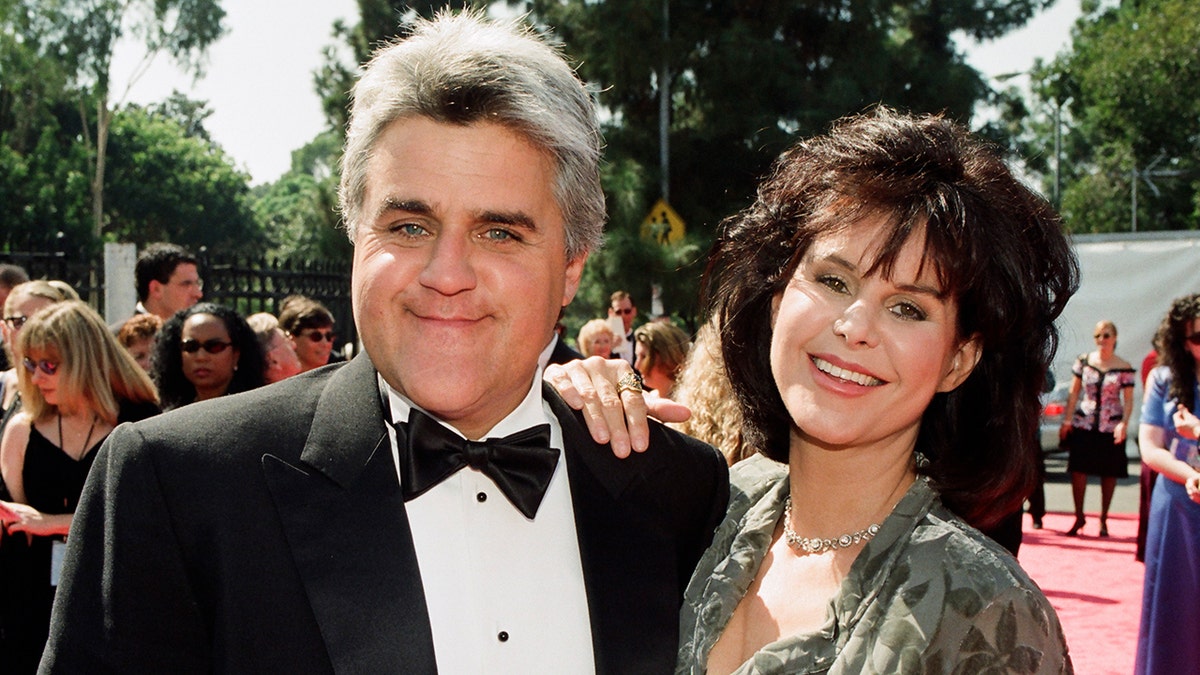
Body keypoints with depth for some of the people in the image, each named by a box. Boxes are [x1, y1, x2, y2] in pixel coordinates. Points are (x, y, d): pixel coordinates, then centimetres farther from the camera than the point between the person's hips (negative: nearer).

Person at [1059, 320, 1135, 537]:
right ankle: (1079, 516, 10)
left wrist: (1124, 423, -16)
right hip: (1083, 424, 1)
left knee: (1109, 473, 5)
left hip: (1111, 427, -1)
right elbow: (1074, 392, 7)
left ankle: (1103, 519, 18)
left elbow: (1128, 399, -2)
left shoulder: (1124, 368, -2)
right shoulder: (1083, 361, 3)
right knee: (1078, 469, -4)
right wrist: (1067, 420, 2)